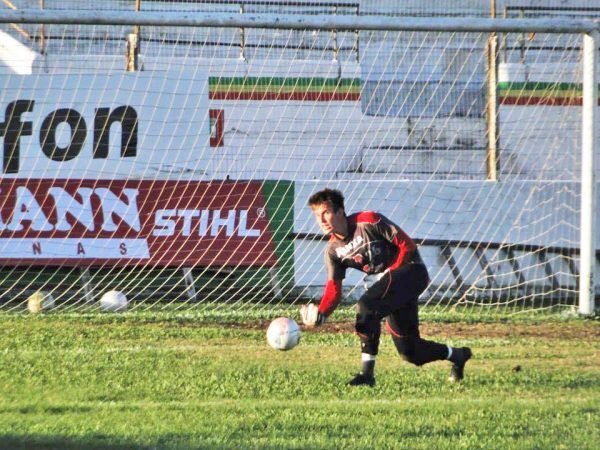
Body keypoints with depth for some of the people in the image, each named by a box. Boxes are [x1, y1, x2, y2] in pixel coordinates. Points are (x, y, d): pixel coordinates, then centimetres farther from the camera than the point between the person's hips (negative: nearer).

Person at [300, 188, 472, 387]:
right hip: (390, 280, 8)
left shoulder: (369, 222, -16)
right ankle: (457, 355, 35)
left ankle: (367, 373, -27)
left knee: (366, 305, -29)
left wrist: (391, 272, -16)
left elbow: (408, 245, -14)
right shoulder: (333, 250, 4)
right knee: (409, 351, 7)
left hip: (410, 269, -8)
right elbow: (334, 289, -1)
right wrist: (321, 313, -18)